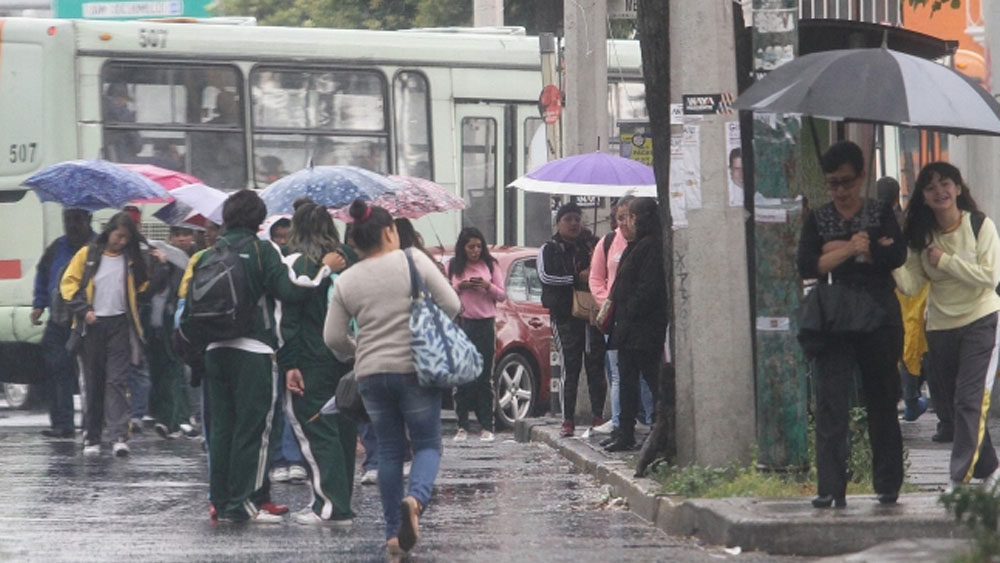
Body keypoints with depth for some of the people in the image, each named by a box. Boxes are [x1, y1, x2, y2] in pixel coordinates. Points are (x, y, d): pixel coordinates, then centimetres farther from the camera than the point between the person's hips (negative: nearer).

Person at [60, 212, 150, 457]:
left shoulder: (132, 259, 8)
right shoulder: (87, 255, 3)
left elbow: (143, 285, 21)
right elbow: (69, 283, 1)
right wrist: (83, 309, -8)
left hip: (119, 326, 0)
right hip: (92, 325, 0)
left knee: (117, 381, -9)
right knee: (93, 382, 5)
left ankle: (120, 436, -16)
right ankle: (91, 438, 12)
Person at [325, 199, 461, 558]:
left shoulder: (346, 282, 4)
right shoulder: (414, 261, -4)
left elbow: (333, 337, 4)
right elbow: (451, 305, -6)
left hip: (371, 375, 3)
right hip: (416, 368, -3)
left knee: (389, 451, 12)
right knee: (427, 444, 7)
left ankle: (394, 534, 12)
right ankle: (416, 497, -24)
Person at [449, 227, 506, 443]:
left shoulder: (490, 265, 9)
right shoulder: (453, 267, 8)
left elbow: (502, 296, 9)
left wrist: (488, 287, -10)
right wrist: (460, 287, -9)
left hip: (485, 325, 0)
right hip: (461, 324, 0)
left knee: (485, 376, -2)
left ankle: (486, 427, 0)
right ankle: (462, 426, 2)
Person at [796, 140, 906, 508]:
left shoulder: (881, 215, 8)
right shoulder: (818, 220, 10)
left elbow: (898, 256, -9)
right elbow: (806, 266, -4)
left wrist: (838, 248, -9)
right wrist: (854, 248, -13)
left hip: (880, 320, 0)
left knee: (883, 402, 4)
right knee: (830, 404, -11)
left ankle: (888, 485, 13)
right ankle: (831, 489, -15)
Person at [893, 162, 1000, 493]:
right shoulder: (922, 236, 2)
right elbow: (911, 285, -5)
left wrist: (945, 260, -17)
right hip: (941, 327, 5)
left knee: (970, 401, -13)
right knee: (954, 402, 10)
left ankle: (960, 478, -16)